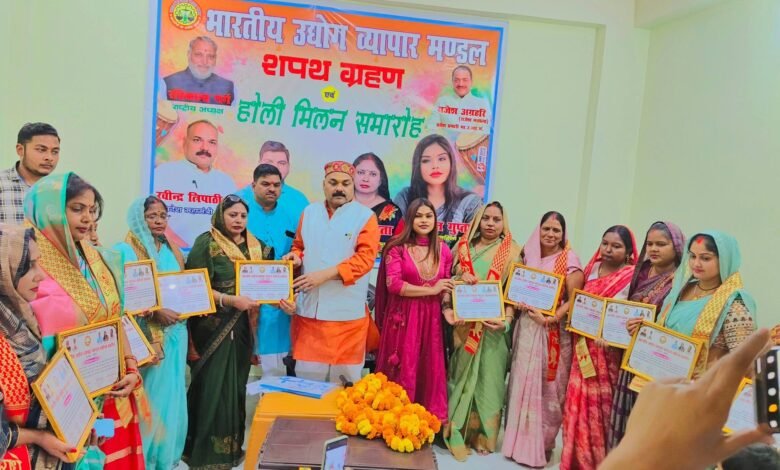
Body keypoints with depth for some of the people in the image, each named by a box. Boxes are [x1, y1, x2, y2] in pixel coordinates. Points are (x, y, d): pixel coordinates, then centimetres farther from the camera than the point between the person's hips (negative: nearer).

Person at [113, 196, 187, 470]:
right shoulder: (125, 251, -6)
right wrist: (154, 312, -22)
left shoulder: (172, 251, 14)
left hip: (174, 335, 6)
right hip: (145, 338, -6)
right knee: (149, 397, -2)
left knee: (171, 396, 11)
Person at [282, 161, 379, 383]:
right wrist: (296, 257, -3)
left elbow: (366, 257, -12)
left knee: (344, 375, 5)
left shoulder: (365, 216, -3)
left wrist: (325, 274, -19)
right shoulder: (309, 212, 12)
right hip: (308, 309, 4)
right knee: (306, 373, 10)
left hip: (346, 312, -3)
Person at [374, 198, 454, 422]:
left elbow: (446, 287, 15)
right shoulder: (397, 247, -4)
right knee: (403, 373, 3)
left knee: (430, 372, 8)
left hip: (431, 319, 4)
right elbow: (393, 284, -13)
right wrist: (430, 290, -12)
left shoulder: (443, 250, 9)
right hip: (403, 319, -3)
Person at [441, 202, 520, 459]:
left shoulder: (511, 251, 1)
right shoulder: (464, 247, 7)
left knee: (487, 378, 6)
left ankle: (482, 435, 20)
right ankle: (457, 432, 19)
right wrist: (447, 307, -9)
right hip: (464, 324, 2)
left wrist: (506, 320, -16)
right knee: (461, 375, 7)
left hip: (492, 326, -1)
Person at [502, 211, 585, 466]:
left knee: (547, 388, 3)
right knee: (522, 384, 10)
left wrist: (551, 318, -21)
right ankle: (519, 441, 23)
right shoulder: (528, 256, 10)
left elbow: (574, 300, -11)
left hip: (552, 333, -5)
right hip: (526, 328, 5)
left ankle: (540, 445, 16)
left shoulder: (569, 260, -5)